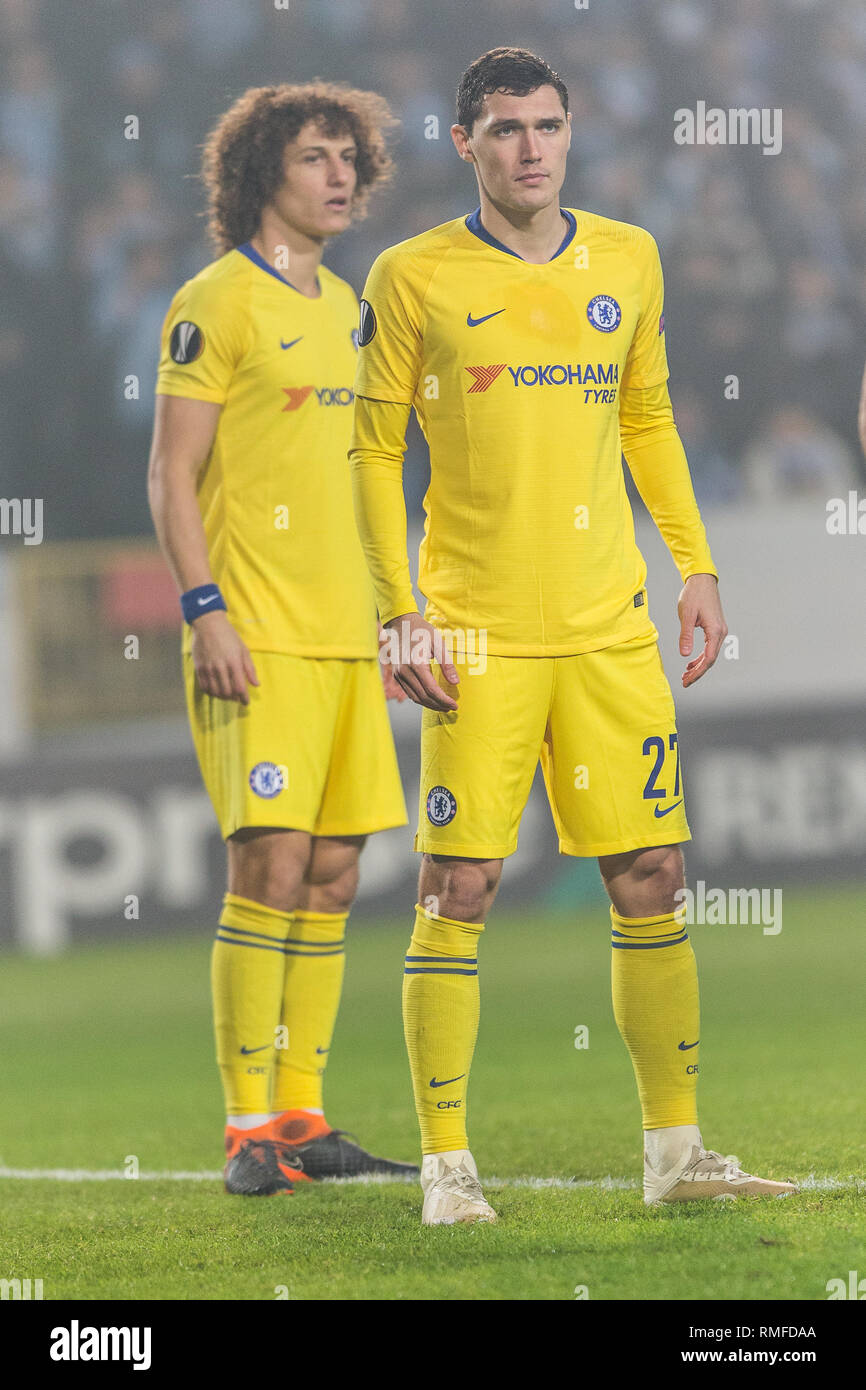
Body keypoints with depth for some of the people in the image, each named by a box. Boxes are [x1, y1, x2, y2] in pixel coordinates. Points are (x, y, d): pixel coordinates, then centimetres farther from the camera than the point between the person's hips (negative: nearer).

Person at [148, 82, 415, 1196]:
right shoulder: (216, 303, -6)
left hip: (345, 636, 8)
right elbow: (171, 473, -9)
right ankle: (249, 1129, -8)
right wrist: (205, 608, -17)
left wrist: (380, 612, 21)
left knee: (331, 873, 6)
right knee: (271, 865, -12)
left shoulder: (342, 305, 16)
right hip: (257, 641, -7)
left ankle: (300, 1114, 12)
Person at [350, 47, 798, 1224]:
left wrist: (696, 566, 12)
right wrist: (402, 615, -6)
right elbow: (373, 452, 2)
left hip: (610, 628, 4)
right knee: (458, 891, -5)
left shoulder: (627, 261, 11)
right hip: (478, 634, -4)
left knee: (652, 881, 4)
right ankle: (447, 1165, 2)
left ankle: (674, 1149, 13)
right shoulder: (415, 279, -1)